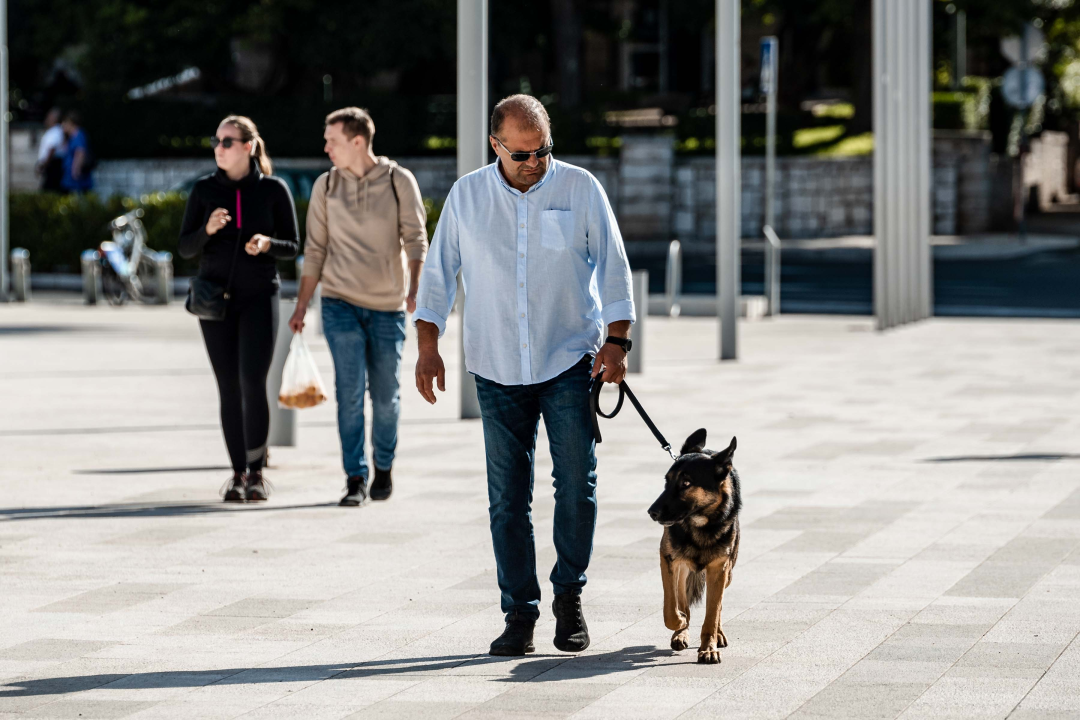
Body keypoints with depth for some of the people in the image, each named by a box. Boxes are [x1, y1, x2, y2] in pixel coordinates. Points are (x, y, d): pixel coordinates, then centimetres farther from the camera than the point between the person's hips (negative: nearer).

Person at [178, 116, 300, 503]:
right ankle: (238, 474, 11)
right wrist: (208, 229, -18)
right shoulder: (204, 190, 4)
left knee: (253, 384, -14)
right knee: (229, 388, 3)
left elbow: (292, 246, 3)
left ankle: (256, 472, -2)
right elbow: (186, 248, 3)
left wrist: (266, 244, -18)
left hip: (259, 298, -2)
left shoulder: (273, 189, -1)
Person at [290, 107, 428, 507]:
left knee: (386, 396, 5)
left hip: (387, 307, -1)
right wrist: (301, 306, 7)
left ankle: (383, 468, 26)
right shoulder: (326, 186, 4)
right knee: (350, 391, -9)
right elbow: (315, 250, 9)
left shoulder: (399, 181, -2)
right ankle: (355, 479, -4)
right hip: (341, 304, 1)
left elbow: (416, 239, -4)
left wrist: (415, 287, -18)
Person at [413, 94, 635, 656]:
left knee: (577, 486, -5)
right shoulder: (466, 197, 4)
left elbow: (613, 267, 3)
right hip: (498, 371, 1)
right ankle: (519, 614, 6)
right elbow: (438, 272, 10)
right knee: (507, 498, 0)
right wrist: (427, 346, 2)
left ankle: (569, 594, 14)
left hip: (572, 362, -1)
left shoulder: (580, 188, 1)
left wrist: (616, 340, -6)